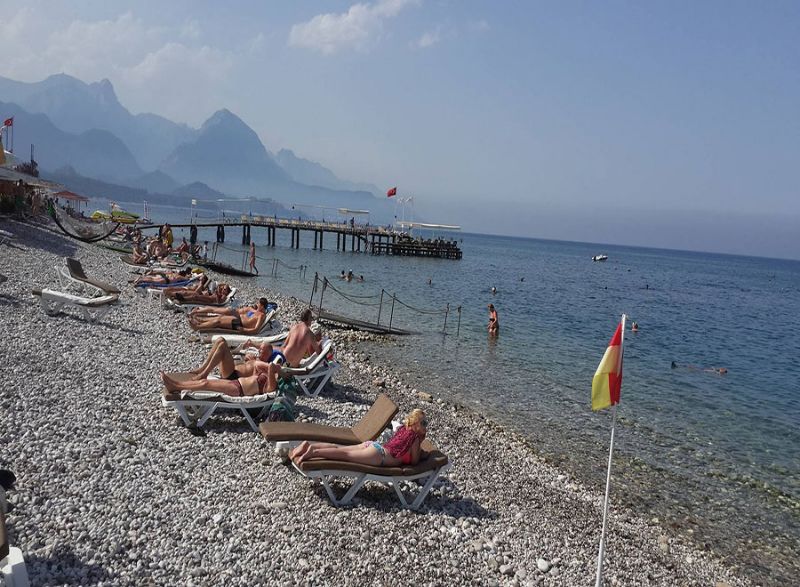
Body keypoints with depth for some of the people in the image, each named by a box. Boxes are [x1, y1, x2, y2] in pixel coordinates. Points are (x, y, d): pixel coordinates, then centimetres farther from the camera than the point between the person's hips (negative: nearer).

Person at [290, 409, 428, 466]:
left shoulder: (404, 428, 22)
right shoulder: (415, 436, -4)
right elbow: (414, 461, -1)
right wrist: (420, 441, 5)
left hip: (373, 444, 8)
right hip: (379, 454, -8)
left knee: (338, 448, 1)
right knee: (345, 454, -18)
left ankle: (309, 445, -9)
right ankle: (315, 452, -32)